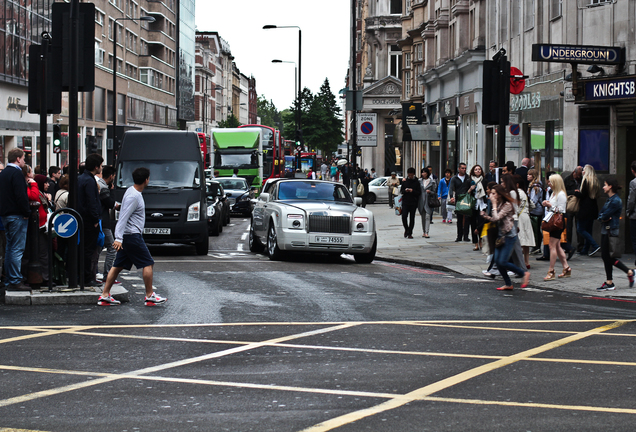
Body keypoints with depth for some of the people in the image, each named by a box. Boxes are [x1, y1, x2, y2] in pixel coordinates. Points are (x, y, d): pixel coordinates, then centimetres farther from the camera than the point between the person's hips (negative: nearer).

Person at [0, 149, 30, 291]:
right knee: (17, 249, -8)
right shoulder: (16, 173, -14)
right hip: (17, 216, -10)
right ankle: (15, 281, -8)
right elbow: (21, 196, -22)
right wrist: (27, 213, -13)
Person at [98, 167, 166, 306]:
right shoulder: (133, 197, -17)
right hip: (132, 236, -10)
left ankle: (105, 296, 8)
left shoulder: (132, 192, 13)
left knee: (118, 266, 9)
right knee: (148, 263, -1)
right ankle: (149, 296, 4)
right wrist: (118, 238, -27)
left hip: (126, 237, 10)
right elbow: (123, 218, -22)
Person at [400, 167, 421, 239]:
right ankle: (406, 229, 13)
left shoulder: (416, 182, 1)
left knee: (412, 218, 1)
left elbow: (419, 193, -1)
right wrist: (405, 190, -11)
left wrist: (412, 191, -18)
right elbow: (401, 191, 11)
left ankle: (410, 233, 8)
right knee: (404, 216, -11)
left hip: (413, 202, -1)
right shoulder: (405, 181, 7)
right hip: (405, 201, 1)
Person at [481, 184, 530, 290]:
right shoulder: (498, 204, 10)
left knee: (503, 262, -10)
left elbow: (497, 218, -23)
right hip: (501, 235, 9)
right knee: (497, 261, 3)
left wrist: (494, 204, -16)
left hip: (509, 236, -9)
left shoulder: (507, 205, -16)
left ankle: (524, 273, 7)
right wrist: (485, 216, -3)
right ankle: (508, 284, 13)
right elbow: (494, 219, 13)